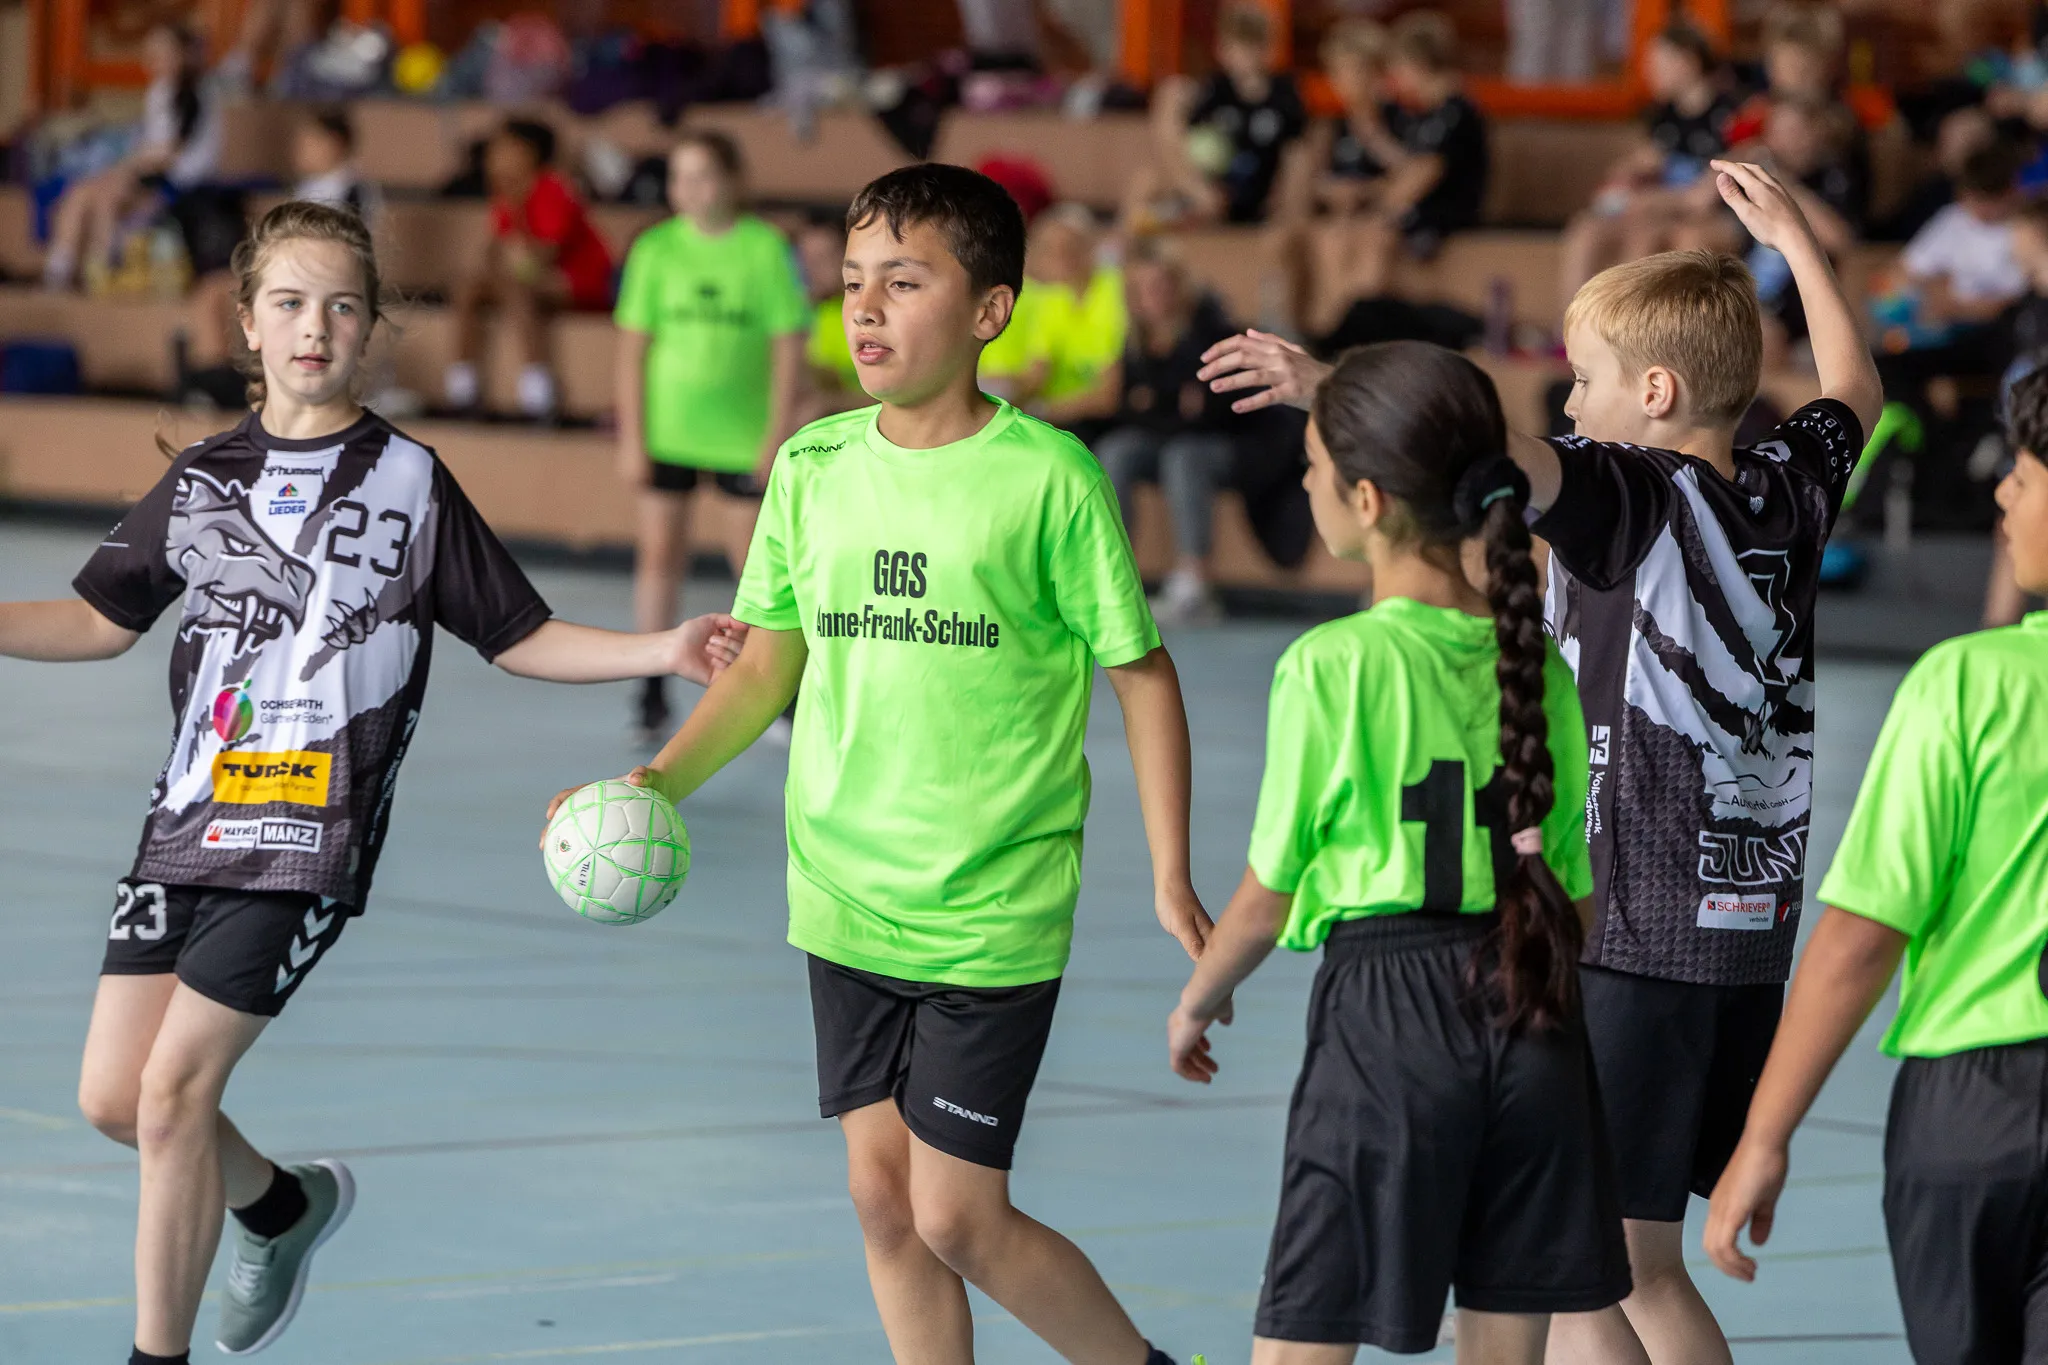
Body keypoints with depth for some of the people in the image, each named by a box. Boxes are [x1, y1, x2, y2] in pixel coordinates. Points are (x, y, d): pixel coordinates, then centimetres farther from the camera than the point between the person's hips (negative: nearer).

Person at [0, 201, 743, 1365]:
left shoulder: (412, 482, 0)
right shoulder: (201, 479, 10)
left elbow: (517, 636, 4)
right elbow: (101, 622, 18)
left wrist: (665, 652, -8)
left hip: (311, 841, -5)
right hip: (190, 821, 5)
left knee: (174, 1090, -11)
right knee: (111, 1095, 3)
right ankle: (283, 1204, 33)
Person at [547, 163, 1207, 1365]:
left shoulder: (1049, 478, -10)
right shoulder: (815, 466, 3)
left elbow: (1143, 675, -3)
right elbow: (770, 664, 12)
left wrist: (1172, 878, -7)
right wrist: (661, 780, -2)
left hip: (995, 913, -5)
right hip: (846, 900, 5)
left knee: (958, 1219, -5)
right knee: (883, 1198, 7)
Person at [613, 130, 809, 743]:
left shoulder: (766, 249, -4)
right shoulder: (655, 249, 0)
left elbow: (788, 347, -3)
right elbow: (633, 346, 2)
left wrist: (778, 434, -8)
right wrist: (631, 437, -2)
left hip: (743, 434, -1)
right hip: (666, 432, 1)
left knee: (756, 559, 3)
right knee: (659, 554, -1)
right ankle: (653, 692, 5)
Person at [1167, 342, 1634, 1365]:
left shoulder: (1329, 666, -10)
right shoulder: (1536, 661, 5)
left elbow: (1269, 896, -3)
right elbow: (1574, 894, 9)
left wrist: (1196, 1001, 15)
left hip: (1383, 1010, -5)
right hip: (1529, 1017, 5)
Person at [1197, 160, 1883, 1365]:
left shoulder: (1636, 499, -12)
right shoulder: (1787, 495, 9)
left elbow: (1497, 449, -31)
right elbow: (1857, 393, 30)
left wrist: (1327, 388, -35)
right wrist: (1795, 240, 41)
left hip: (1630, 938, -8)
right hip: (1751, 937, 8)